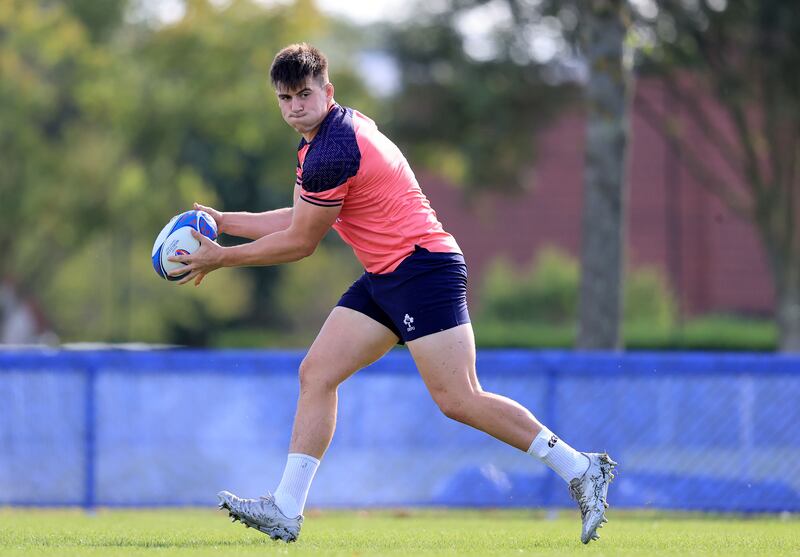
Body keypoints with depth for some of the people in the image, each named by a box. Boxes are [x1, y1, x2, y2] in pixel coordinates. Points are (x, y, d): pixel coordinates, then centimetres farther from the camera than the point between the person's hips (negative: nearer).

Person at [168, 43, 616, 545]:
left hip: (423, 269, -11)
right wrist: (224, 222, 24)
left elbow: (299, 244, -11)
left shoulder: (332, 152, -19)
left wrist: (222, 259, -1)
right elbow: (299, 220, 23)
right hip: (385, 277, 11)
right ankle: (286, 511, 1)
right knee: (317, 373, 3)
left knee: (458, 400, -14)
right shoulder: (340, 127, 13)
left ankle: (581, 469, -7)